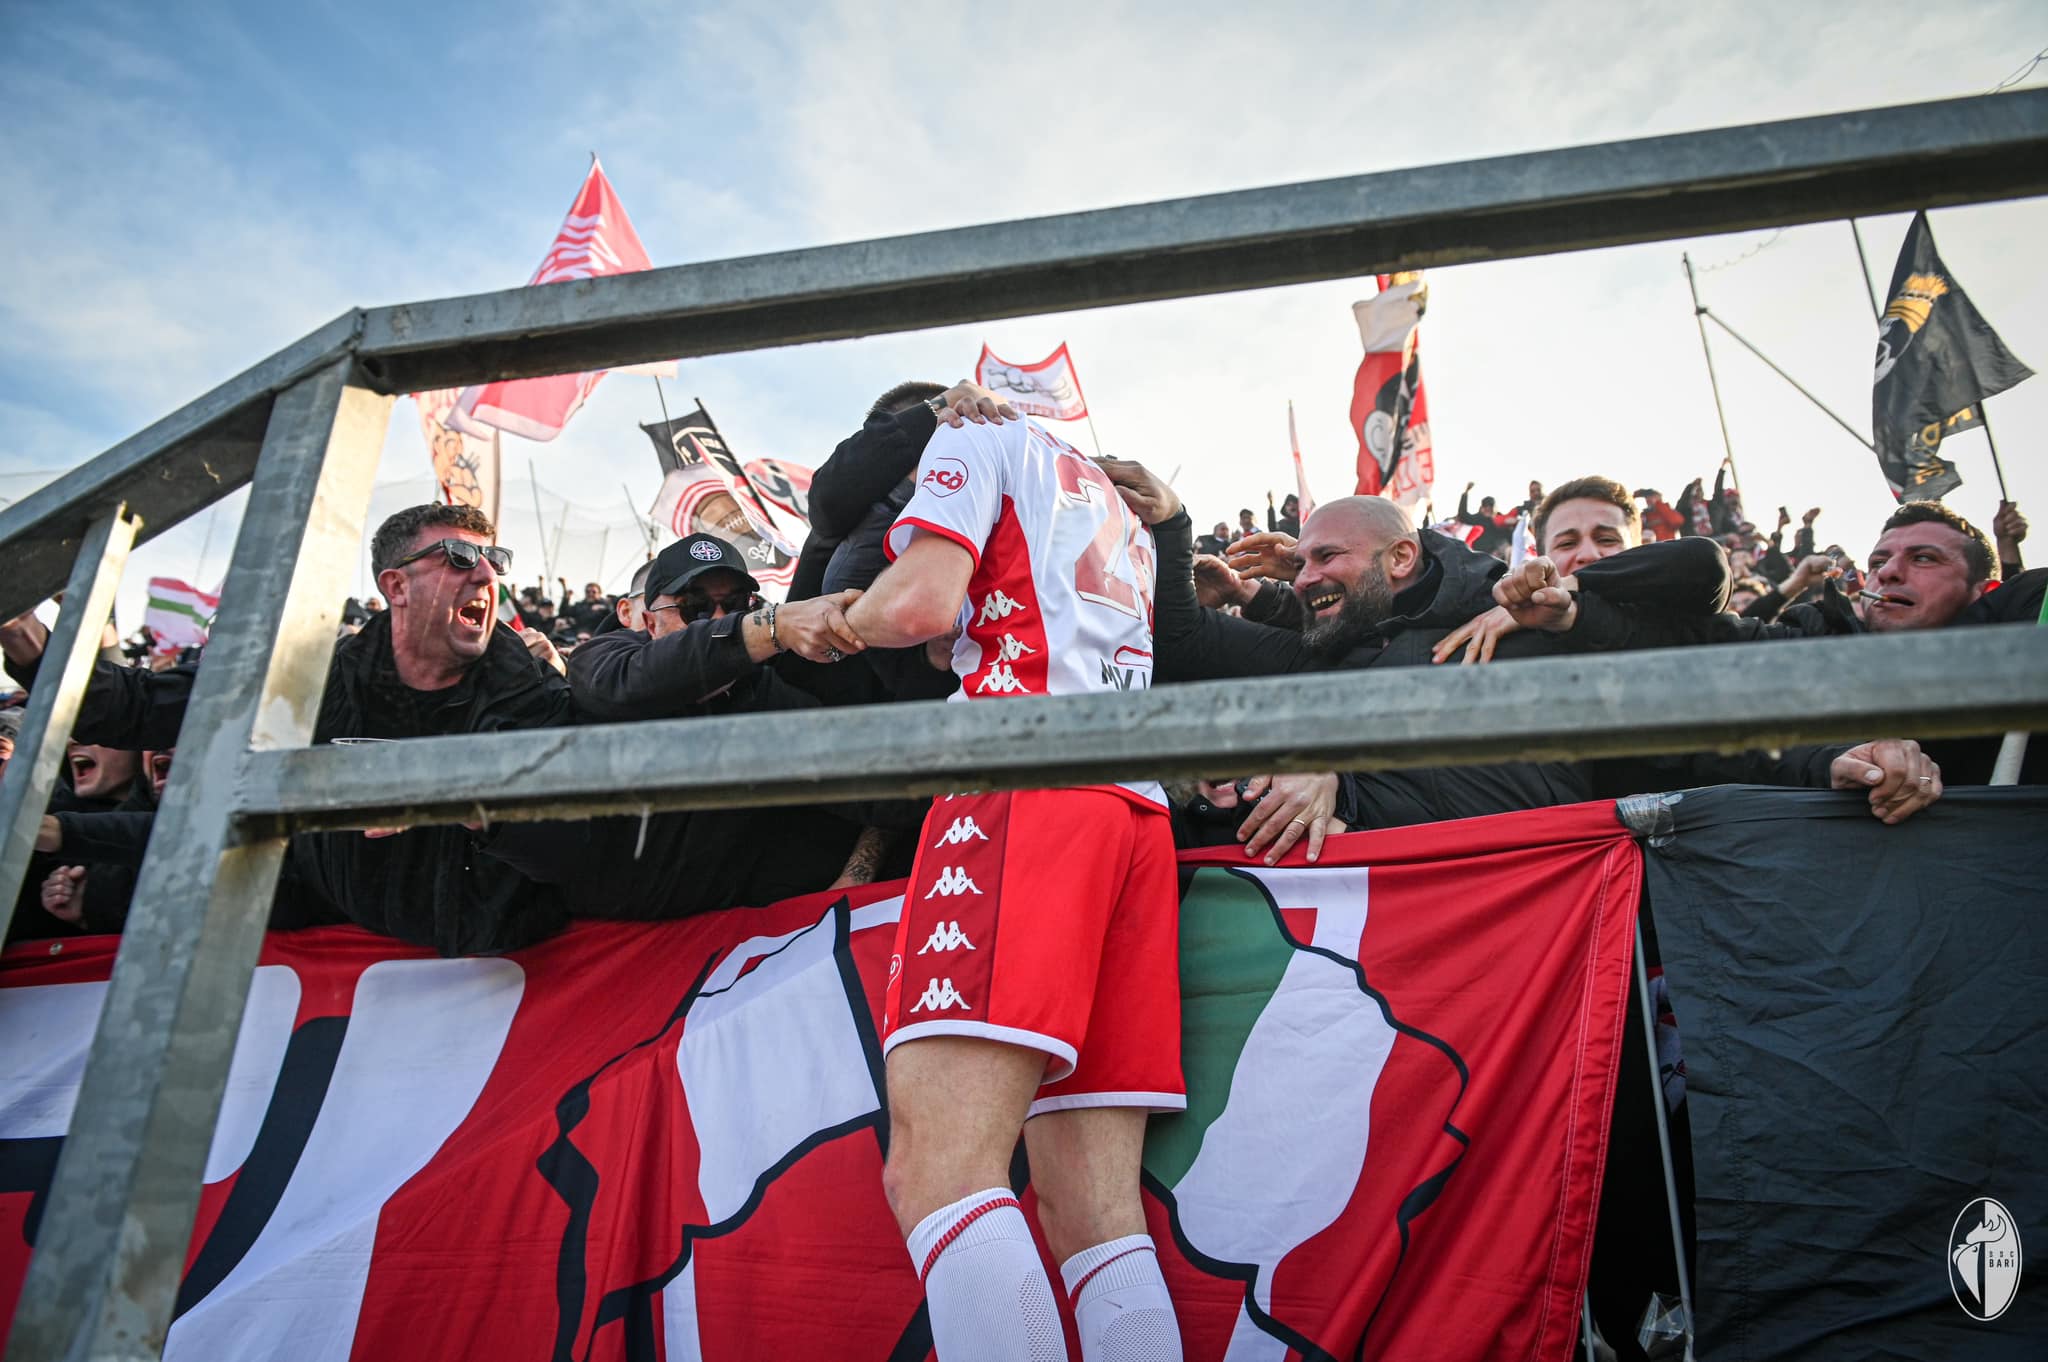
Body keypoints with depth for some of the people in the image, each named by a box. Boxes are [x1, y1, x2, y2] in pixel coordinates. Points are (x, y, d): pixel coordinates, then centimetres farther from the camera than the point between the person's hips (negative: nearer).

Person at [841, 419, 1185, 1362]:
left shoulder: (975, 444, 15)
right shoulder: (1116, 511, 37)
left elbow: (919, 604, -2)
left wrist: (839, 619, 17)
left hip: (1024, 783, -8)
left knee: (936, 1169, -20)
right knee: (1095, 1217, 0)